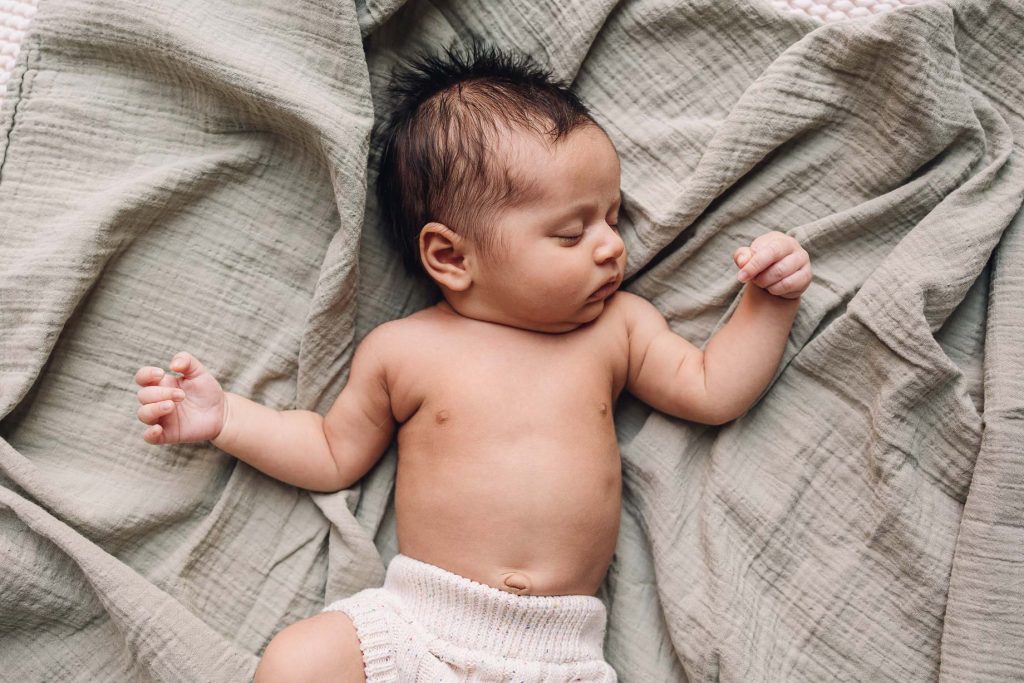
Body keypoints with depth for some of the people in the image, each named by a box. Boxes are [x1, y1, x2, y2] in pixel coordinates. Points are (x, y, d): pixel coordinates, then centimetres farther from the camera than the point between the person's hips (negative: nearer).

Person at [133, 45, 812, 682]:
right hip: (415, 622, 0)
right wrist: (224, 416, 3)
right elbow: (334, 455, 12)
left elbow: (713, 391, 10)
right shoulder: (401, 351, 2)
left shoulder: (616, 326, 7)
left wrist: (768, 300, 0)